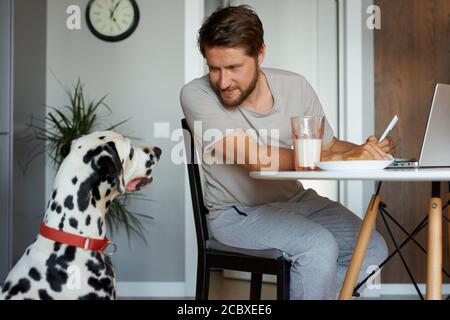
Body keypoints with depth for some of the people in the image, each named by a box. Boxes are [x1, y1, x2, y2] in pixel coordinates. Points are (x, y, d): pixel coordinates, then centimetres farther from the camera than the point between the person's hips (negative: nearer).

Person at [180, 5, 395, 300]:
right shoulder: (197, 95, -18)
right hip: (236, 212, -5)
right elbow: (255, 157, -28)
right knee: (319, 247, -28)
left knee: (374, 248, -9)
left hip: (295, 199, 5)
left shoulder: (295, 86, -5)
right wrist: (341, 158, -33)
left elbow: (329, 146, 6)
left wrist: (366, 151, -18)